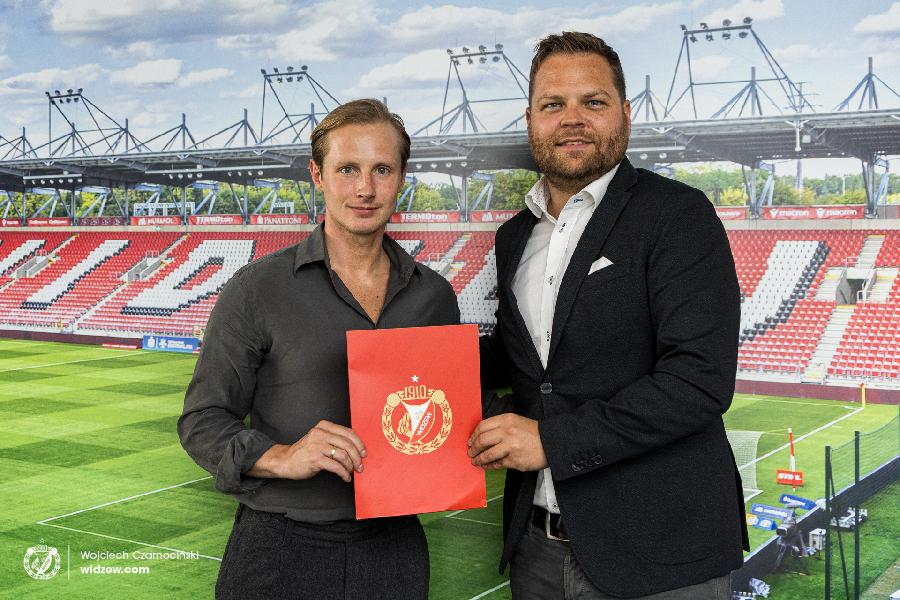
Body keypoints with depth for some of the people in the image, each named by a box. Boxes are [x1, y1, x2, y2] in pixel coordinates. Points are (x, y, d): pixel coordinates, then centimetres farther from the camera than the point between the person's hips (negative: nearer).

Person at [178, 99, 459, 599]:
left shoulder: (434, 295, 5)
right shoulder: (258, 289, -6)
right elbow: (203, 421, -4)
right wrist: (281, 458, -21)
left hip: (394, 549, 3)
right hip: (279, 551, -3)